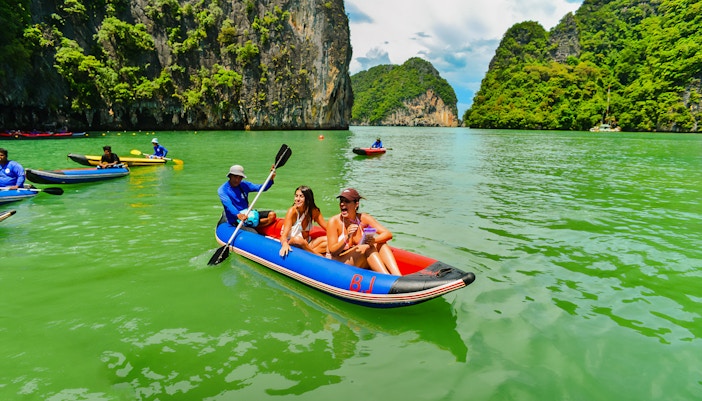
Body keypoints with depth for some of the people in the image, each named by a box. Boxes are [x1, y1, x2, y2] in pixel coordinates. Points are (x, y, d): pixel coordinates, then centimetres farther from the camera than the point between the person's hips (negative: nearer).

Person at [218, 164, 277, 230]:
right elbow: (228, 204, -27)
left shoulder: (244, 185, 7)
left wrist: (271, 179, -24)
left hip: (247, 215, 7)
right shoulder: (222, 190, -9)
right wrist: (238, 214, -46)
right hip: (235, 220, -6)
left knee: (272, 214, -12)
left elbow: (261, 188, -6)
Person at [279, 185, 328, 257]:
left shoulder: (314, 211, -2)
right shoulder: (292, 211, -16)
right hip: (291, 243, -4)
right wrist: (285, 244, -48)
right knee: (297, 239, -37)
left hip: (306, 244, 5)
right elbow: (284, 235, -25)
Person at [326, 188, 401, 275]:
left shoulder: (364, 218, -6)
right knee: (368, 248, -27)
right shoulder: (334, 221, -12)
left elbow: (388, 234, -13)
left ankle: (398, 277, -35)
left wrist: (373, 241, -33)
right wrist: (347, 237, -32)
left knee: (381, 243, -20)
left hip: (362, 263, 4)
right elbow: (332, 251, -16)